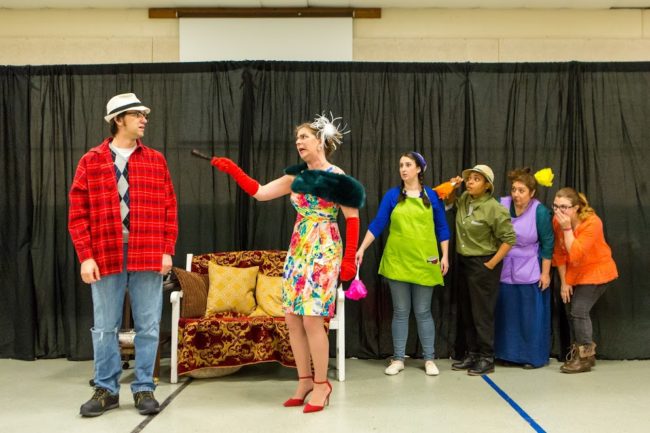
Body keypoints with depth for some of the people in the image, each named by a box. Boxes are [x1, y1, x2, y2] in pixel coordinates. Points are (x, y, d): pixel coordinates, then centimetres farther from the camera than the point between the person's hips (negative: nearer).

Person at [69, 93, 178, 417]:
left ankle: (144, 389, 17)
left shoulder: (156, 160, 9)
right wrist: (85, 256, -6)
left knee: (148, 327, 5)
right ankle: (106, 390, 21)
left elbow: (169, 209, 7)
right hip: (106, 256, 0)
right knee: (105, 328, 7)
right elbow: (78, 214, 2)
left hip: (149, 256, 1)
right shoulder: (91, 162, 5)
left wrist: (167, 251, -1)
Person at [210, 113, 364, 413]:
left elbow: (353, 218, -6)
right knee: (292, 319, 4)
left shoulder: (336, 177, -7)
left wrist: (350, 259, -11)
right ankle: (305, 381, 17)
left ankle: (321, 384, 5)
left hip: (323, 252, -7)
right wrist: (232, 170, 3)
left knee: (312, 319, -9)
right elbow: (259, 192, 12)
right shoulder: (296, 176, 11)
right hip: (297, 251, 7)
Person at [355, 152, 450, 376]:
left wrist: (445, 256, 2)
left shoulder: (432, 196, 4)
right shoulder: (392, 195, 2)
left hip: (424, 262, 0)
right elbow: (377, 224, -1)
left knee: (423, 312, 6)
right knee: (400, 311, 6)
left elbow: (441, 228, 7)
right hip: (397, 261, 0)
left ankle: (429, 359, 17)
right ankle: (398, 359, 15)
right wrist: (361, 248, -9)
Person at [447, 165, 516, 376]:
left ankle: (487, 359, 11)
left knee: (482, 313, -1)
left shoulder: (494, 209, -18)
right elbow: (449, 202, 26)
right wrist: (452, 188, 4)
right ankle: (472, 354, 25)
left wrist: (491, 264, -17)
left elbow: (509, 239, -16)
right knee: (466, 312, 13)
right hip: (463, 262, 8)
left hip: (482, 265, -8)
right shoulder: (464, 199, 2)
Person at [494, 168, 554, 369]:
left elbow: (548, 244, -8)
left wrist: (545, 273, -7)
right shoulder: (501, 204, -6)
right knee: (506, 313, 11)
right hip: (505, 270, 4)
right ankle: (510, 353, 26)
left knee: (531, 315, 6)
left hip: (530, 272, -3)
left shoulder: (540, 211, -15)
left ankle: (533, 356, 19)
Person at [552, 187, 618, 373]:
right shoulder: (556, 221, -13)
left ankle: (585, 358, 0)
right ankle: (578, 352, 29)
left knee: (579, 311, -14)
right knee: (572, 312, 11)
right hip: (574, 273, 6)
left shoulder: (592, 222, -28)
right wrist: (564, 282, -5)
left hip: (596, 271, -6)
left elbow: (575, 253, -36)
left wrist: (567, 228, -37)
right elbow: (559, 254, -5)